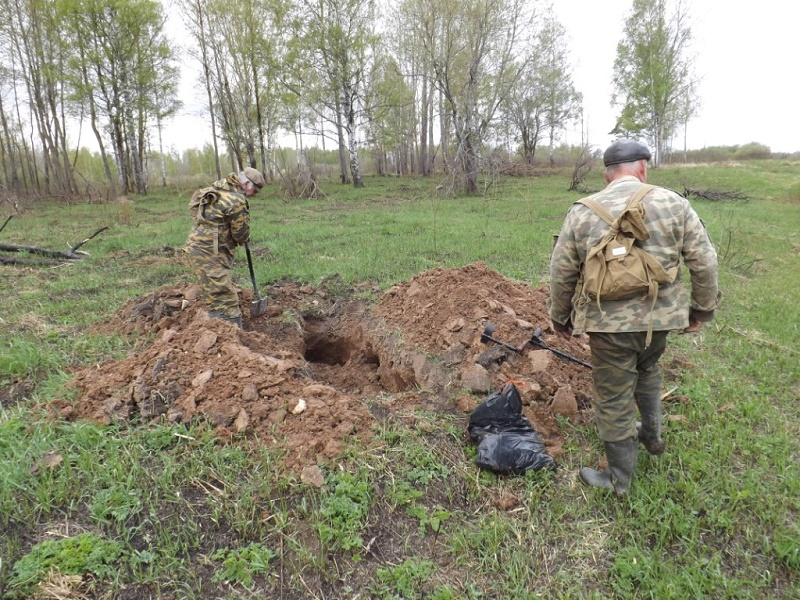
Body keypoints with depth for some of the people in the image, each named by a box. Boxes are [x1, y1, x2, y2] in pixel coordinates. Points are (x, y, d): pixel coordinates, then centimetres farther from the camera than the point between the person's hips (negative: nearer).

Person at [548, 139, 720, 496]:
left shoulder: (582, 212, -3)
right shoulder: (674, 204, -1)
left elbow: (561, 274, 0)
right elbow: (704, 262, 1)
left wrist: (561, 319, 13)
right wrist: (702, 309, 14)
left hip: (608, 321, -3)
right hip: (660, 316, 3)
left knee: (614, 400, 9)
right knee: (647, 369, 32)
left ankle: (619, 479, 23)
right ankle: (652, 435, 46)